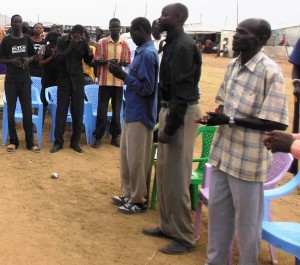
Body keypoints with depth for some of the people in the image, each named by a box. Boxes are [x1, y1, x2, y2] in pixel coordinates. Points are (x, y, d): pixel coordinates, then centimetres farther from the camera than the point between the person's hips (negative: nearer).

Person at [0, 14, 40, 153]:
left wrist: (29, 59, -6)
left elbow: (33, 55, 16)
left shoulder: (27, 38, 5)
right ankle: (13, 141, 13)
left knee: (27, 111, 1)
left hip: (25, 78, 2)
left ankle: (30, 142, 8)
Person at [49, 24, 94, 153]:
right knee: (61, 112, 2)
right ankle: (58, 142, 11)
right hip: (64, 80, -1)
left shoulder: (83, 41, -1)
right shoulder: (61, 41, -6)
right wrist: (71, 45, -23)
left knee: (78, 113, 3)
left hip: (78, 81, 2)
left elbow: (87, 60, 5)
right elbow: (59, 59, -16)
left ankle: (75, 142, 14)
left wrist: (90, 55, -17)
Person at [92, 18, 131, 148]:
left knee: (117, 110, 7)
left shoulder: (125, 44, 6)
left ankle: (115, 136, 17)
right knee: (102, 110, 0)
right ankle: (98, 137, 8)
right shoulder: (101, 43, 0)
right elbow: (96, 61, 0)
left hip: (119, 82, 2)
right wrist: (107, 61, -18)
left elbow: (127, 63, 9)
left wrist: (120, 62, -13)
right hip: (104, 81, -2)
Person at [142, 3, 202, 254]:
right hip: (170, 108, 10)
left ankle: (184, 237, 9)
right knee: (164, 172, 16)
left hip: (182, 113, -10)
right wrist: (165, 119, 15)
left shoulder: (183, 46, -17)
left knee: (176, 176, -3)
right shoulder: (172, 43, 13)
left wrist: (170, 127, -20)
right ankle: (168, 226, 29)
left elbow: (183, 91, -21)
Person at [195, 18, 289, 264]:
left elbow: (276, 122, -20)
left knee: (247, 219, 8)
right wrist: (214, 116, -5)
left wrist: (230, 121, -24)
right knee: (217, 209, 20)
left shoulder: (270, 71, -18)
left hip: (248, 158, -8)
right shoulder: (233, 65, 5)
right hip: (223, 151, 8)